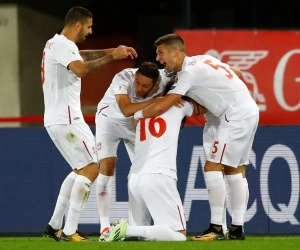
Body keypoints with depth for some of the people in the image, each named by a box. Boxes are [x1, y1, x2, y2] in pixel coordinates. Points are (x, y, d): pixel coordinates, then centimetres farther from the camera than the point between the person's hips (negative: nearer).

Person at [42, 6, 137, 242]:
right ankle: (70, 231, -12)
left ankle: (54, 226, 18)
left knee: (81, 170, 19)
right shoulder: (62, 45, -14)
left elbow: (82, 56, 35)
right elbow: (82, 69, -31)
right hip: (66, 119, -11)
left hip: (58, 119, 11)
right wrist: (112, 57, -21)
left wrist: (112, 51, 23)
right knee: (91, 169, -9)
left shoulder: (57, 44, 18)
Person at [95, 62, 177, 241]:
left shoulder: (164, 79, -30)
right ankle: (105, 226, -11)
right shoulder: (123, 78, -39)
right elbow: (126, 110, -52)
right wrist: (158, 100, -57)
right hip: (110, 118, -3)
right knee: (107, 166, -13)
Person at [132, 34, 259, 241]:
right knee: (233, 169, 13)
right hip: (249, 111, 10)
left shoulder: (189, 72, -15)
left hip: (236, 115, -10)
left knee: (212, 167, -9)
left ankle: (216, 228, -10)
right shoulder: (200, 61, 12)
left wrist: (138, 115, 1)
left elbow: (161, 107, -17)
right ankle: (237, 228, 12)